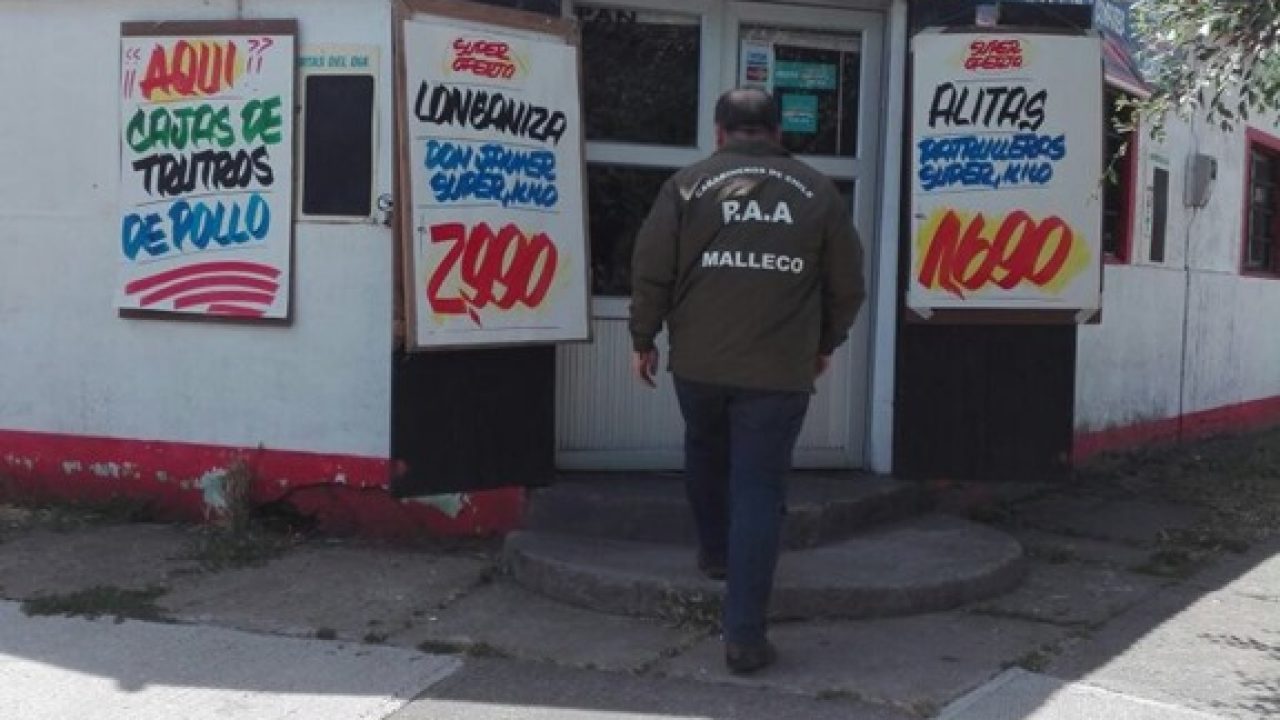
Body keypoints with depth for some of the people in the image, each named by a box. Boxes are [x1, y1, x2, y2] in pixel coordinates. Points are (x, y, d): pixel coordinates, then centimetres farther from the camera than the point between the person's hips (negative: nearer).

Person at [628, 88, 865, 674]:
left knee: (705, 454, 28)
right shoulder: (818, 192, 4)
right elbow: (846, 285, 7)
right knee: (759, 491, 1)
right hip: (780, 369, -1)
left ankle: (715, 551, 47)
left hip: (698, 361, 1)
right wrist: (826, 343, 22)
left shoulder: (688, 183, 0)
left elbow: (651, 270, -2)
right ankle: (744, 635, -2)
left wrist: (643, 338, 10)